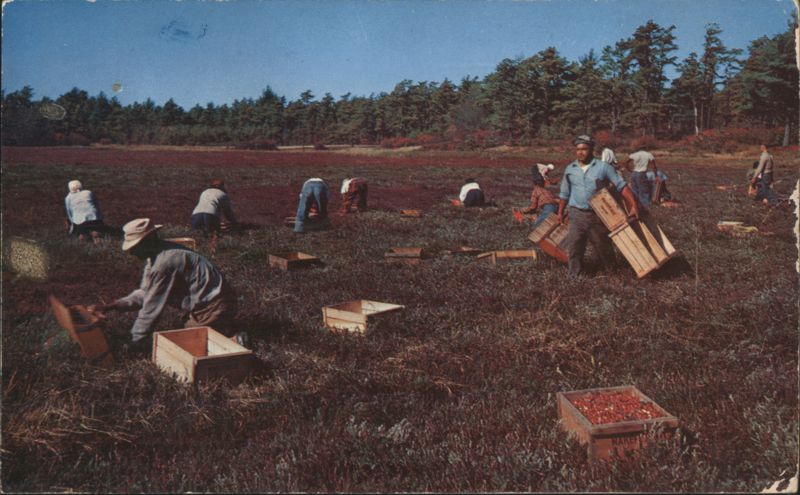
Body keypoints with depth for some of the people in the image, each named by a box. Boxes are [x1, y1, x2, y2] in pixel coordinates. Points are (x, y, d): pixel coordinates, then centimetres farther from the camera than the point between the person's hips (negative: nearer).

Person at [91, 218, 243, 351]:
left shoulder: (164, 262, -25)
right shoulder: (155, 256, 6)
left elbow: (152, 306, -18)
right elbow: (144, 294, 13)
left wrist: (136, 341, -8)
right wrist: (110, 307, 5)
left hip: (213, 307, -10)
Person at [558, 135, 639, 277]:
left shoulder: (603, 167, -5)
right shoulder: (570, 169, 5)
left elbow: (622, 186, -7)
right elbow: (564, 193, 16)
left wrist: (633, 205, -15)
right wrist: (560, 212, 18)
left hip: (598, 215, -1)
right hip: (576, 214, 2)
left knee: (603, 246, 11)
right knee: (574, 246, -5)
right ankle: (575, 276, 6)